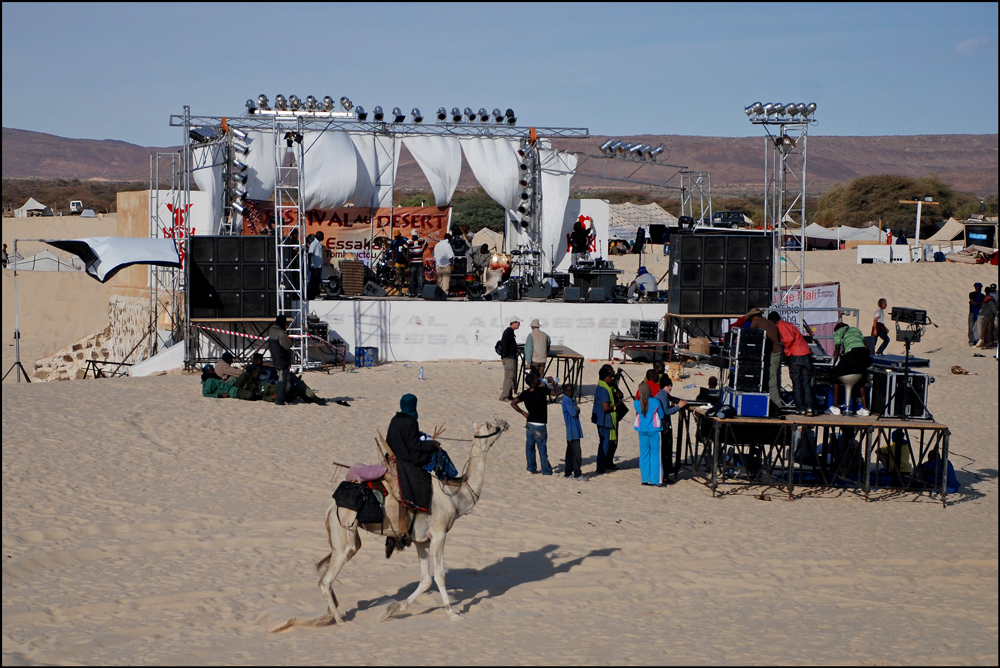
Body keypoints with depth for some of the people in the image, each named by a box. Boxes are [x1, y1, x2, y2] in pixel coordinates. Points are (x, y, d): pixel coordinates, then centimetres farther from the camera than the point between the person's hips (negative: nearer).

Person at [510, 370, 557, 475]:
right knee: (542, 448, 1)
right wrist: (553, 382, 9)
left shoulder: (525, 393, 3)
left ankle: (531, 468, 19)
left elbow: (513, 403, 2)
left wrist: (523, 413, 5)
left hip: (529, 423, 6)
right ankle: (546, 470, 7)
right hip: (539, 425, -6)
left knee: (529, 446, 13)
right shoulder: (542, 390, -14)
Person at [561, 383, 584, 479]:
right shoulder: (567, 400, -13)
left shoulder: (570, 400, 17)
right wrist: (577, 409, 1)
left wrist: (576, 410, -4)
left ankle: (567, 473, 18)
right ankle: (577, 473, -7)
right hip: (573, 431, -10)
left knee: (570, 452, 13)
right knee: (576, 452, -9)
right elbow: (574, 413, -17)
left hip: (571, 432, 10)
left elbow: (576, 413, 16)